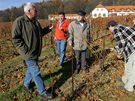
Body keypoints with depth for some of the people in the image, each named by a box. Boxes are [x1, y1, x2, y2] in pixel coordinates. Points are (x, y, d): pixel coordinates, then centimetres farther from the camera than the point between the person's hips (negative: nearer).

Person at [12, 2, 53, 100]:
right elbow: (15, 38, -17)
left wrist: (48, 29, 4)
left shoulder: (35, 21, 8)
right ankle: (43, 92, 11)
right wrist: (26, 50, -20)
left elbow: (40, 33, 20)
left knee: (31, 69, 23)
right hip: (29, 53, -8)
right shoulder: (19, 21, -16)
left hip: (36, 52, 8)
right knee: (36, 72, -1)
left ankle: (26, 84, 45)